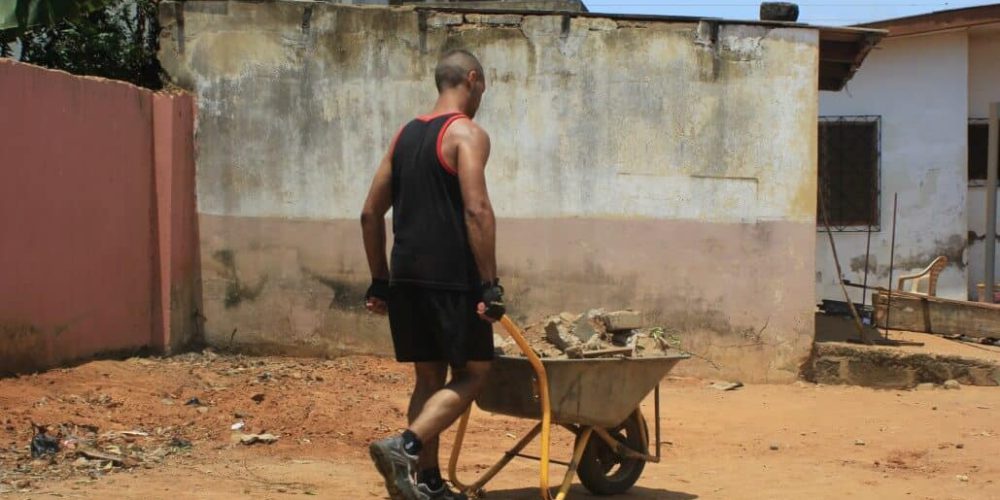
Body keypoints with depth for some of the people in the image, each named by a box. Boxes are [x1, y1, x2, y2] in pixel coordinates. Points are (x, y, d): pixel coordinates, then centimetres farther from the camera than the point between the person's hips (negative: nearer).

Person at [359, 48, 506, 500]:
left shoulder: (405, 134, 17)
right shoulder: (467, 133, -6)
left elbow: (371, 213, 17)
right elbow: (477, 211, -17)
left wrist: (380, 281, 20)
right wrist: (490, 285, -17)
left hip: (405, 276, 7)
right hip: (452, 278, -7)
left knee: (430, 378, 14)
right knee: (471, 374, 1)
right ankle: (405, 446, -18)